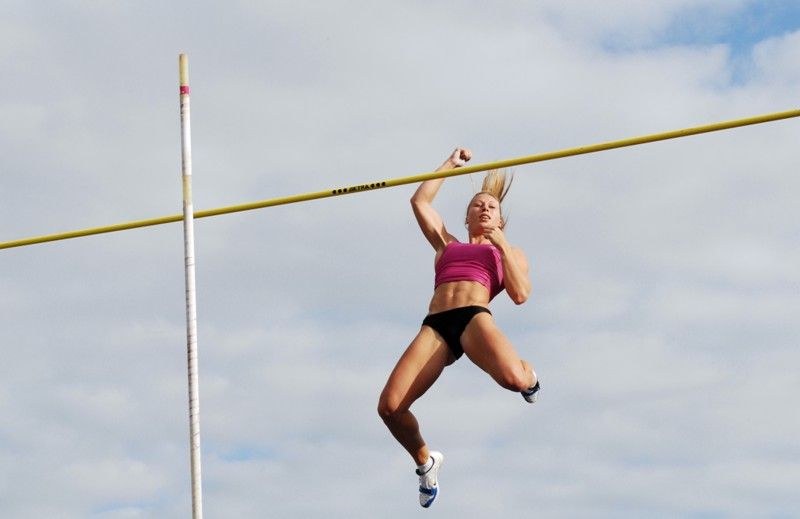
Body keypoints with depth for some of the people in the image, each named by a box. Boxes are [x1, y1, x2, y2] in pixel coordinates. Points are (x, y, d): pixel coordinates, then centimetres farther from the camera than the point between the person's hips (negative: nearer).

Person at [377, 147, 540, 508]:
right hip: (435, 325, 3)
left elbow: (520, 295, 8)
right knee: (389, 406, -18)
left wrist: (502, 245, 8)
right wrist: (451, 164, 37)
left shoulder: (509, 253, 26)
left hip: (475, 316, -3)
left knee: (513, 378, -36)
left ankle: (530, 378, 6)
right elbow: (420, 201, 32)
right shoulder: (447, 245, 34)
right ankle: (425, 461, 13)